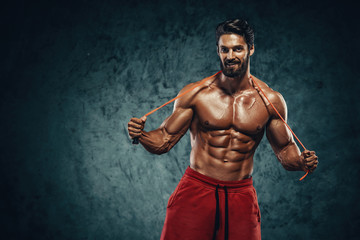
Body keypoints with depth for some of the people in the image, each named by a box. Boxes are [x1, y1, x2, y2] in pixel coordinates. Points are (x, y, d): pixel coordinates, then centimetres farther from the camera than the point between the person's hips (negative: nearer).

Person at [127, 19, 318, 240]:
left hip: (241, 196, 1)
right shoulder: (195, 93, -3)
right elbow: (164, 141, 0)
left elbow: (285, 149, 11)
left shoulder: (270, 101, 0)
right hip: (196, 190, -1)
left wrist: (301, 162, -10)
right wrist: (140, 136, -19)